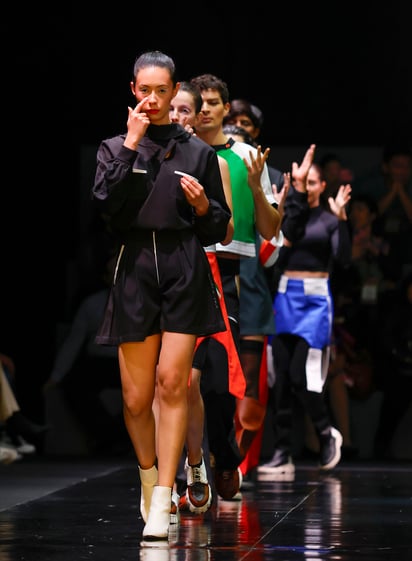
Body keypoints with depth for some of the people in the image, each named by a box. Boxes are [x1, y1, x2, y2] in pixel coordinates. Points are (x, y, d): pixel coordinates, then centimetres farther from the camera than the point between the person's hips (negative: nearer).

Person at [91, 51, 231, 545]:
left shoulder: (197, 152, 11)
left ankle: (161, 505, -13)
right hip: (135, 268, 1)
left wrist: (203, 206, -6)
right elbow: (104, 201, -8)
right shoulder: (115, 148, 12)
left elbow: (219, 229, 15)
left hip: (185, 269, -1)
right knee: (136, 397, 0)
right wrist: (131, 145, -9)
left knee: (172, 380, -13)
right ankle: (148, 479, 28)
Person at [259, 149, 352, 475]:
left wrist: (341, 218, -19)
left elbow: (343, 258, -10)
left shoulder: (329, 220, 3)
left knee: (300, 375, -12)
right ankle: (282, 454, 2)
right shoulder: (287, 217, 12)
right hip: (285, 298, 4)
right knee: (281, 378, 0)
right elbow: (275, 256, 1)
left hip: (316, 299, -4)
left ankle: (327, 434, 11)